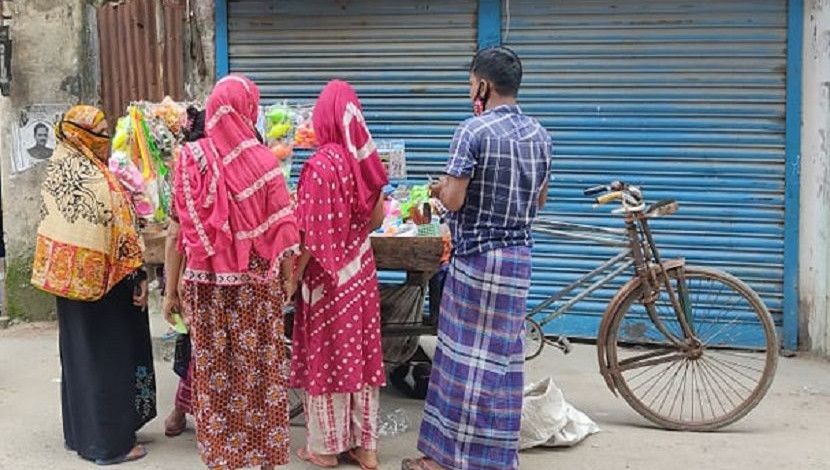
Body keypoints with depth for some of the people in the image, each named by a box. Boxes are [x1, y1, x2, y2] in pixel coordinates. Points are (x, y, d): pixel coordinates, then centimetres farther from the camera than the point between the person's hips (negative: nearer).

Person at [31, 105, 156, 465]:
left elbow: (54, 222, 13)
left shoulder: (57, 169, 6)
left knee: (78, 352, 16)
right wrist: (138, 275, -13)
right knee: (108, 356, 1)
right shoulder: (96, 178, -19)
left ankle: (80, 432, 26)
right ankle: (110, 442, 7)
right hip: (102, 279, -8)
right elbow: (120, 231, -19)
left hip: (67, 277, 8)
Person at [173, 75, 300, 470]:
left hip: (207, 281, 1)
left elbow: (180, 229, -3)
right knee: (257, 363, 10)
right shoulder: (263, 160, -10)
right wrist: (288, 279, 3)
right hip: (256, 282, -1)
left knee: (214, 365, 11)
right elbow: (282, 227, -8)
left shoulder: (191, 158, -5)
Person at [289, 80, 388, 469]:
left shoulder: (321, 164, -18)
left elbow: (312, 234, -18)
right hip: (361, 270, 6)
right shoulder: (365, 159, 0)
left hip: (328, 275, -6)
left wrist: (292, 277, -8)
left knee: (326, 355, 6)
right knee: (360, 353, 12)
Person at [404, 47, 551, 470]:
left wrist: (439, 189, 4)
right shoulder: (539, 134, 7)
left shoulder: (474, 130, -15)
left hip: (477, 257, -6)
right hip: (518, 256, 7)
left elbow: (453, 200, -17)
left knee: (465, 355, 0)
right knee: (502, 357, 13)